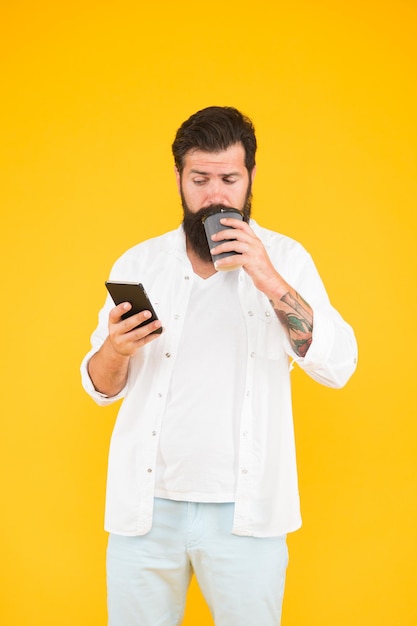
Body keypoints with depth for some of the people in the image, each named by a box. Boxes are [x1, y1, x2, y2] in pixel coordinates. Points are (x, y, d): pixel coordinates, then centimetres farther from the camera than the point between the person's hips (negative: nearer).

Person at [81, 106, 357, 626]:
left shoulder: (284, 258, 0)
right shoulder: (139, 263, 4)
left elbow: (338, 367, -9)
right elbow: (103, 388, 6)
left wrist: (271, 282, -21)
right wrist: (115, 349, -16)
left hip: (245, 508, -1)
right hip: (147, 504, 1)